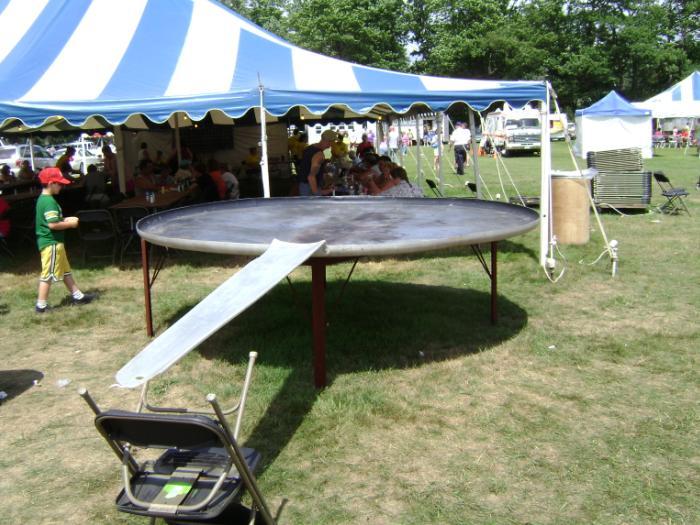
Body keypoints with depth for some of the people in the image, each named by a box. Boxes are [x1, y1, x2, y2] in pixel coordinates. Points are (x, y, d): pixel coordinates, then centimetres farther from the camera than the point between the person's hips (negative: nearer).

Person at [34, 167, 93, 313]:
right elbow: (53, 224, -27)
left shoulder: (43, 199, 12)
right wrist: (70, 224, -14)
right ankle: (41, 305, 5)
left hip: (53, 242, 11)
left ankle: (77, 296, 26)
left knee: (65, 270, 17)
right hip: (51, 243, -11)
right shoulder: (49, 201, -20)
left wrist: (65, 219, 11)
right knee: (48, 274, -2)